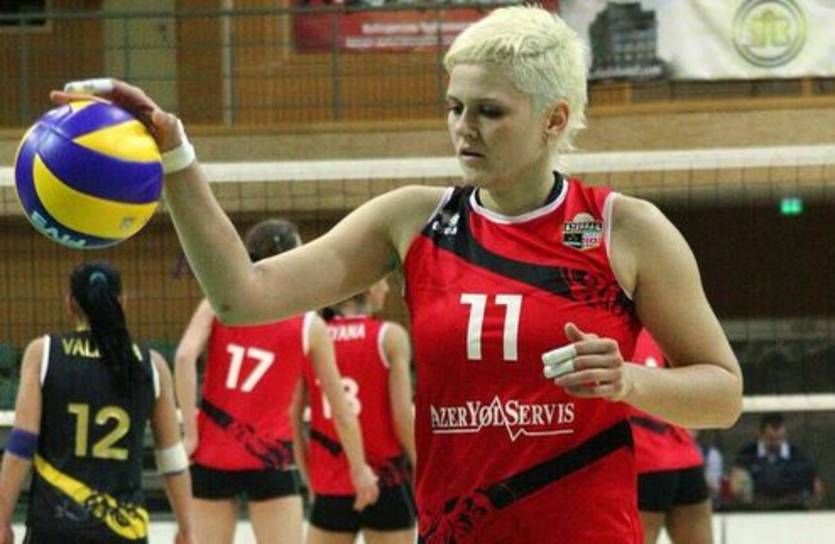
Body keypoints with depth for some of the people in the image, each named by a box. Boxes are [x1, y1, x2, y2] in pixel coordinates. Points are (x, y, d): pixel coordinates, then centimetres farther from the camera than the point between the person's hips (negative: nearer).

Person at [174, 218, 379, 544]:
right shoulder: (309, 326, 2)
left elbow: (185, 356, -13)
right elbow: (340, 410, 7)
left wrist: (190, 432, -9)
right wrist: (359, 468, 17)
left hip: (212, 455, 2)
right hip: (269, 459, -2)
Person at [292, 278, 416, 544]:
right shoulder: (390, 336, -7)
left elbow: (293, 419, 4)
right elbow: (402, 419, -10)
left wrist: (312, 480, 13)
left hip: (330, 490, 3)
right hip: (385, 486, -3)